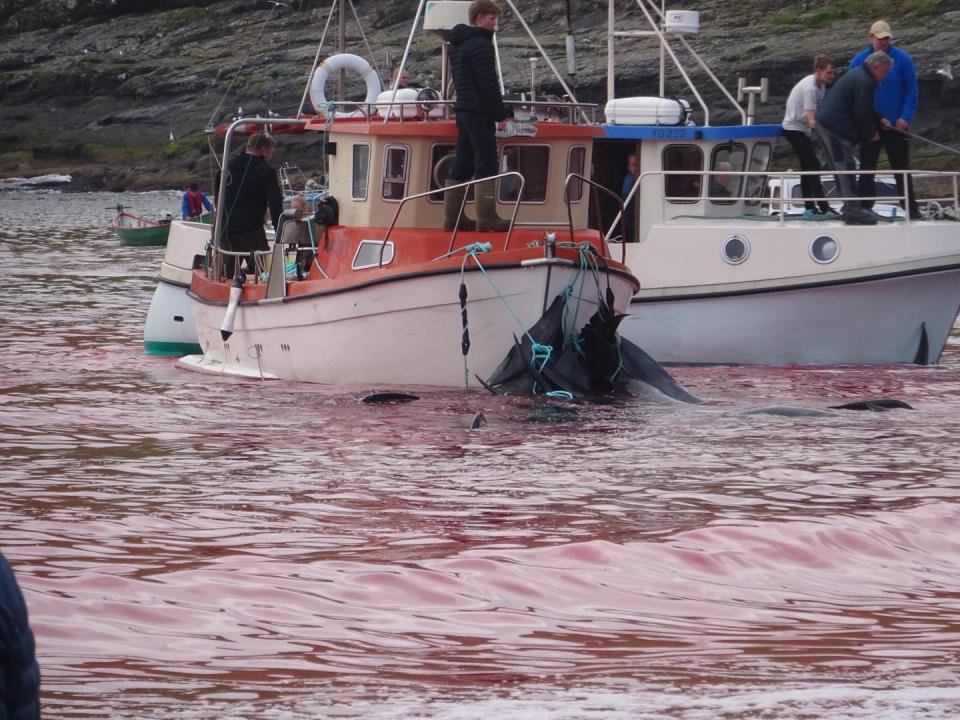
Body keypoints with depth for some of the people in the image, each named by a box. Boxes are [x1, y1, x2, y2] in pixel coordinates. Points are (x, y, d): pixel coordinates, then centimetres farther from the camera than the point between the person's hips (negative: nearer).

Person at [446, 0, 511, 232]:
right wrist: (500, 114, -12)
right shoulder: (480, 44, -12)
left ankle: (452, 217, 11)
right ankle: (487, 219, -13)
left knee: (462, 166, 10)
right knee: (486, 164, -9)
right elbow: (488, 83, -17)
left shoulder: (460, 44, 18)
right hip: (479, 113, -10)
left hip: (463, 109, 10)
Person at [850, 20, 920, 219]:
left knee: (901, 167, 4)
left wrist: (906, 117, -14)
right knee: (867, 168, 6)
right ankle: (864, 208, 11)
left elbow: (912, 90, -4)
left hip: (897, 125, -1)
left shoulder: (902, 59, -6)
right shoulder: (859, 61, -2)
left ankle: (911, 208, 7)